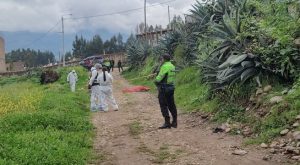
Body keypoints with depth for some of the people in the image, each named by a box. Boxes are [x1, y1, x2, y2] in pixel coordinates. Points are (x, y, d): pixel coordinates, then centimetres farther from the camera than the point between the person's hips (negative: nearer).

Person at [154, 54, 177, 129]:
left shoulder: (165, 66, -16)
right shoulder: (172, 66, 12)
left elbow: (160, 77, -17)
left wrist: (156, 81, 4)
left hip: (164, 88, -9)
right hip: (171, 87, 9)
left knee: (163, 105, -2)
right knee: (171, 105, 12)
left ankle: (167, 123, -3)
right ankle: (174, 122, 16)